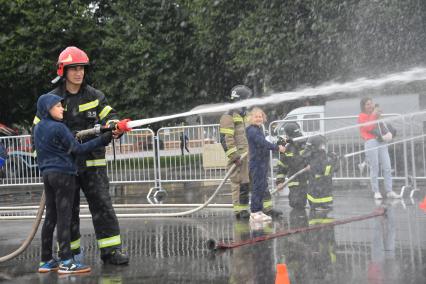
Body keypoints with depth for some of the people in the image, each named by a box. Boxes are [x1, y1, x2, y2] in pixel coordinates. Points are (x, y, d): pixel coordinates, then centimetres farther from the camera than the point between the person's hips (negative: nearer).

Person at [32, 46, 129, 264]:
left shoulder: (95, 96, 5)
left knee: (102, 205, -6)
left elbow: (109, 116, -2)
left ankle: (111, 249, -4)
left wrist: (114, 126, -27)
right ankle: (69, 252, 20)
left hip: (92, 162, 0)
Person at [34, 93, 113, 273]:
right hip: (63, 174, -8)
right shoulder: (58, 128, -14)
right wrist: (102, 140, -11)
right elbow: (77, 149, -12)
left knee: (50, 218, 10)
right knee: (64, 218, -7)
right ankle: (66, 262, -6)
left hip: (47, 174, 8)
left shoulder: (38, 128, 11)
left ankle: (46, 261, 13)